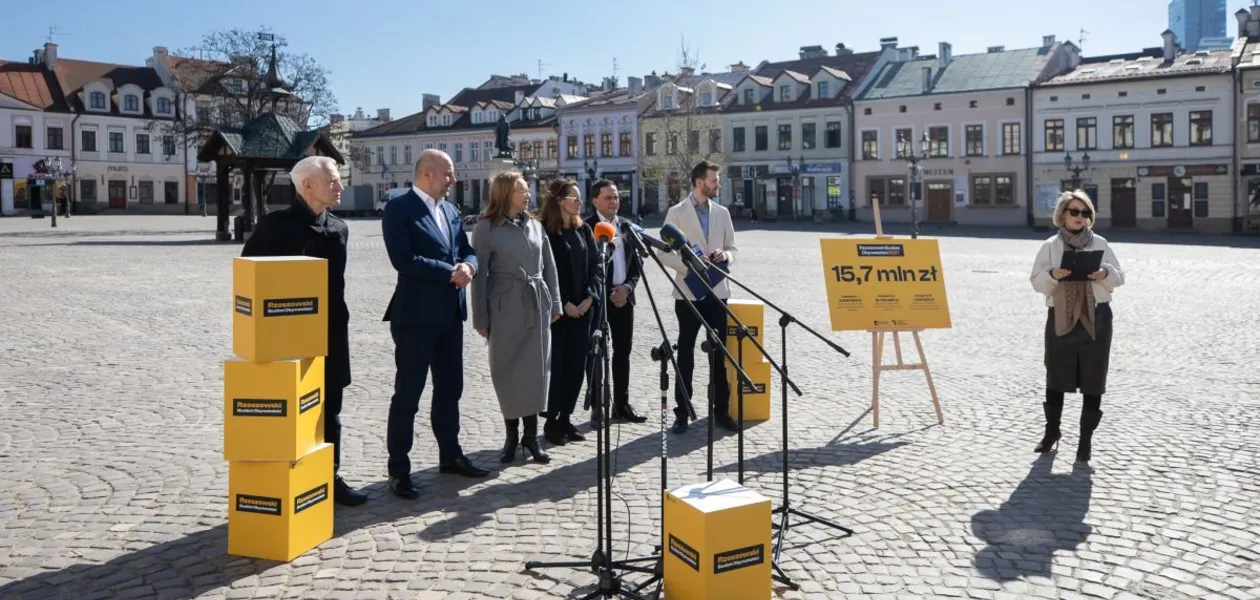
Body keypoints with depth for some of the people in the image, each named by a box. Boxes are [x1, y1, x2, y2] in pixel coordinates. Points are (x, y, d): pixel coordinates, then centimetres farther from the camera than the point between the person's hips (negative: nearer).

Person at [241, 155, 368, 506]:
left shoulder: (339, 229, 9)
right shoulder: (276, 225, -10)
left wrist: (337, 322, 13)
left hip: (331, 336, 6)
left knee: (330, 412, 12)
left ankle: (330, 479, 23)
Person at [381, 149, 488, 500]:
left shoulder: (449, 210, 14)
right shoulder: (399, 209, -10)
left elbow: (467, 251, 15)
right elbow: (404, 260, -20)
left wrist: (468, 266, -8)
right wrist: (450, 273, -18)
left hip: (451, 314, 8)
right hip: (416, 315, -8)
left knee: (450, 389, 16)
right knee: (407, 394, -1)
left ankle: (450, 455, 30)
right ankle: (399, 470, 7)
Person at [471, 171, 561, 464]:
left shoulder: (535, 225, 11)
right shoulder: (487, 227, -3)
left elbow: (549, 266, 13)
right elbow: (480, 273, -4)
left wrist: (554, 304, 8)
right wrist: (481, 318, -5)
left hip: (536, 304, 4)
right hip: (505, 305, -4)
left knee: (536, 368, 4)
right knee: (508, 370, 3)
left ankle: (531, 434, 14)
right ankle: (512, 435, 15)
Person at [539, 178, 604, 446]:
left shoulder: (584, 230, 11)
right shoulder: (544, 231, -8)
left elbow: (596, 265, 8)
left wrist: (590, 296, -6)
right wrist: (564, 303, -13)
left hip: (583, 308, 6)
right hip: (556, 310, -6)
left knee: (576, 365, 8)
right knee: (555, 365, -2)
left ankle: (565, 418, 19)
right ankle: (551, 422, 9)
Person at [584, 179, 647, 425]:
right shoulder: (587, 227, -7)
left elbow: (637, 264, 12)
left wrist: (627, 287, -2)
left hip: (623, 296, 5)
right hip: (598, 298, -5)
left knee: (623, 351, 10)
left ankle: (621, 404, 19)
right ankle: (597, 406, 9)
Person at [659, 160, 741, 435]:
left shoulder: (722, 212, 10)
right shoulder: (676, 213, -2)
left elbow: (732, 248, 14)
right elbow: (665, 254, -5)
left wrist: (725, 255, -9)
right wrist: (690, 265, -19)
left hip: (717, 291, 4)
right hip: (688, 292, -3)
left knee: (720, 353, 6)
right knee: (685, 353, 4)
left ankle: (721, 410, 15)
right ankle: (682, 412, 11)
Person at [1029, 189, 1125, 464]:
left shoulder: (1100, 244, 5)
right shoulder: (1050, 246, 2)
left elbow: (1119, 277, 7)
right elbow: (1037, 282, -2)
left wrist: (1106, 274, -14)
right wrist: (1052, 274, -22)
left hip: (1096, 318, 0)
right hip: (1061, 318, 0)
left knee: (1093, 380, 1)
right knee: (1056, 377, 10)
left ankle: (1086, 438, 11)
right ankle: (1052, 430, 27)